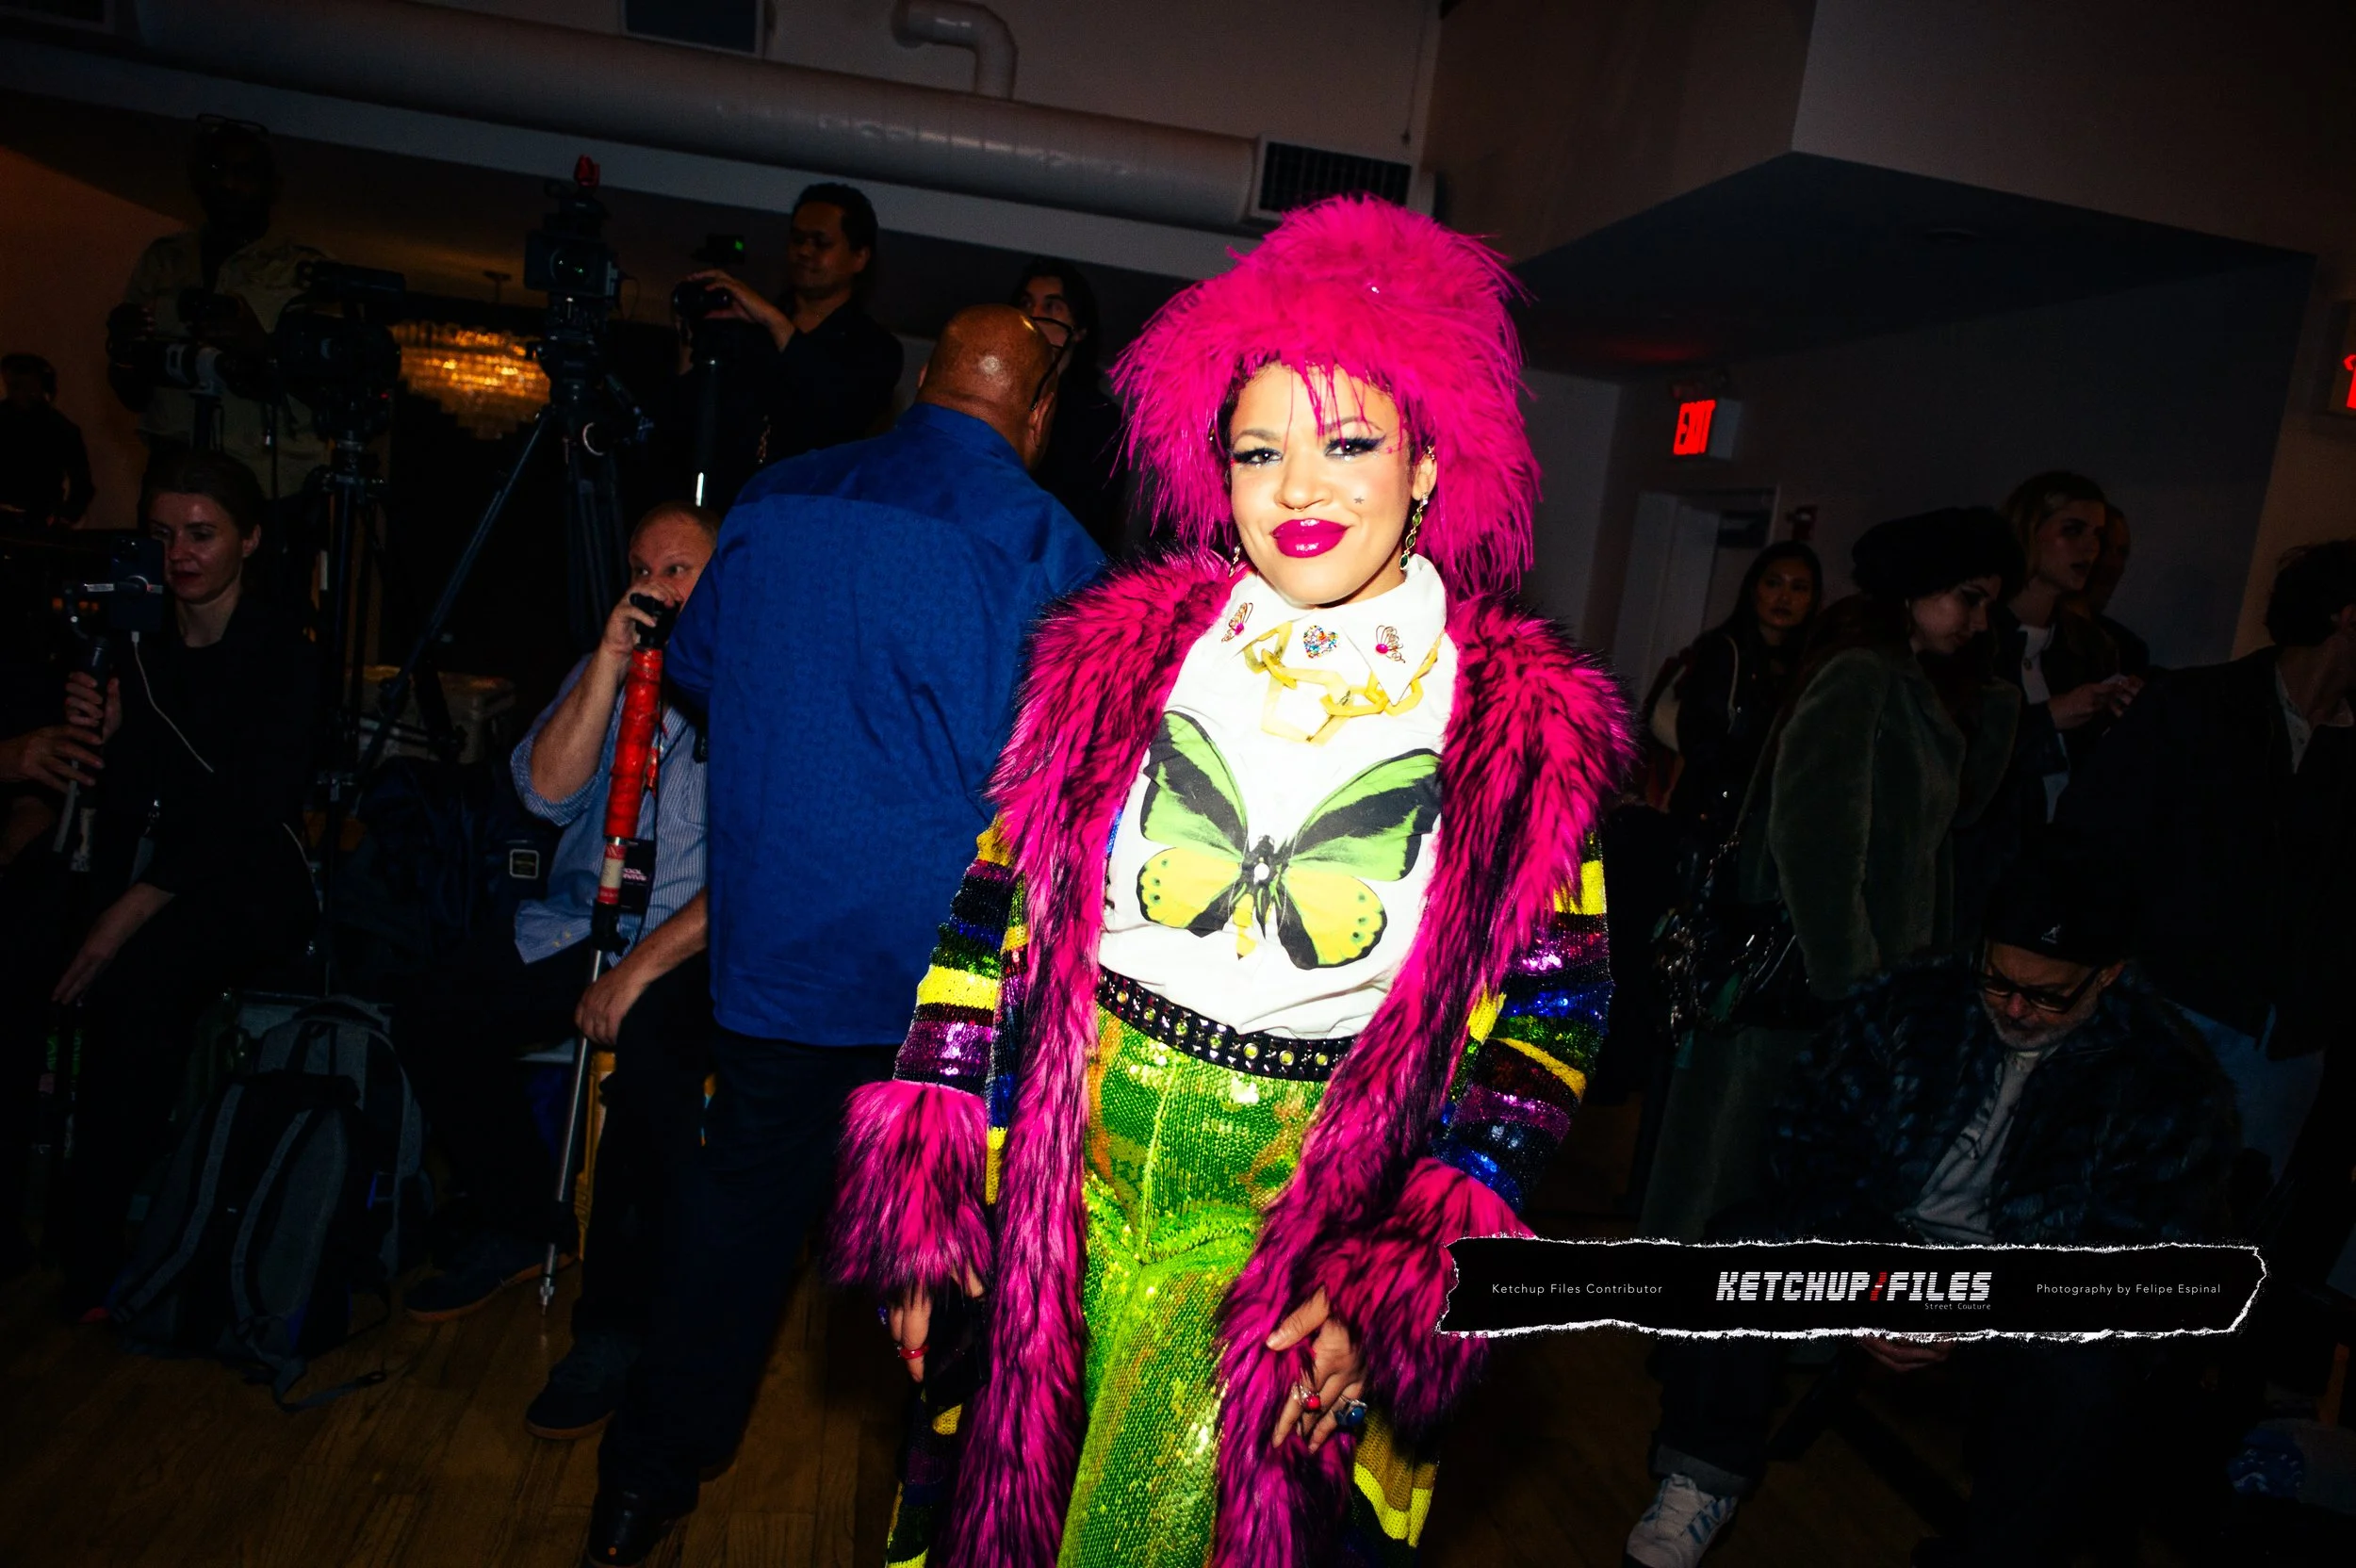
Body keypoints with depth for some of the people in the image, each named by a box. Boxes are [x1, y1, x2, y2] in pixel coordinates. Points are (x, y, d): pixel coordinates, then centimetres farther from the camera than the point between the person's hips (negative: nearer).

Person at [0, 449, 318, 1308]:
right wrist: (96, 737, -16)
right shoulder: (134, 639, 9)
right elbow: (122, 802, 7)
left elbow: (253, 814, -15)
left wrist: (130, 911, -22)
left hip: (245, 881, -5)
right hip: (134, 859, 5)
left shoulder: (281, 655, -6)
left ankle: (97, 1237, -19)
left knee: (136, 978, -32)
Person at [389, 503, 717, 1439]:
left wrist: (644, 965, -20)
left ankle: (618, 1324, -15)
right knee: (431, 1013, -12)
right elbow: (547, 791, -2)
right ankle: (519, 1225, 10)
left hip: (702, 948, -6)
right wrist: (610, 661, -10)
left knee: (650, 1056, -33)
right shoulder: (606, 674, 14)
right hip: (578, 929, 6)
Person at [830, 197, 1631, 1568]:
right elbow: (996, 916, 1)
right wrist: (926, 1196, -2)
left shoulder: (1523, 729, -5)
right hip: (1065, 1185, 2)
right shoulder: (1124, 655, -1)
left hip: (1311, 1223, -1)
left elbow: (1546, 1021, -4)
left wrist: (1402, 1286, -10)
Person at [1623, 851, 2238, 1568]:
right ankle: (1706, 1479, -9)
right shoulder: (1911, 1003, -4)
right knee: (1742, 1250, -25)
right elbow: (1812, 1130, -1)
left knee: (2083, 1384, -34)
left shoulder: (2169, 1082, -9)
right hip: (1880, 1232, 2)